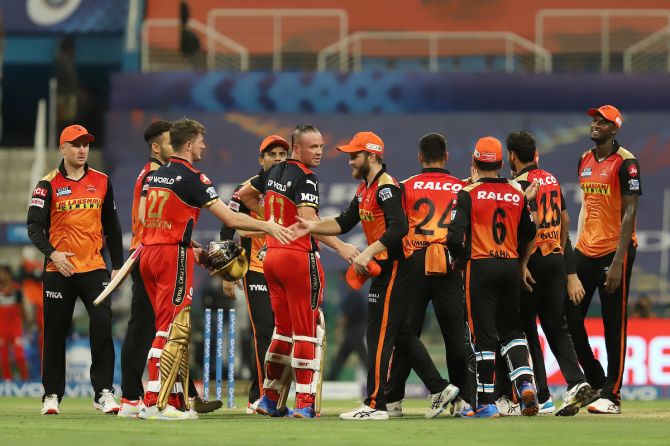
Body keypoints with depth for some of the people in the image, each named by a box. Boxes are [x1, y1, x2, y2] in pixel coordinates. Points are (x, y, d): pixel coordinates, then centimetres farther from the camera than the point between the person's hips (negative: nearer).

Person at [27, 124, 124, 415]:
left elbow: (111, 226, 15)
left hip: (94, 268, 2)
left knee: (102, 325, -12)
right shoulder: (48, 184, -1)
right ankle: (52, 395, 14)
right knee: (55, 332, 4)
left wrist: (117, 265, 11)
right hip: (59, 270, -2)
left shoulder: (101, 182, 9)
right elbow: (34, 226, -6)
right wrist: (52, 253, -21)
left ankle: (103, 392, -8)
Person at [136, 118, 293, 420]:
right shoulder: (190, 177, -11)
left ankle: (175, 399, 14)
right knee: (173, 330, -7)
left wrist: (190, 251, 22)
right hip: (173, 255, -8)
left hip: (149, 251, 8)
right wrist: (268, 227, -4)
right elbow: (230, 218, -13)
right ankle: (156, 404, -11)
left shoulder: (156, 175, 14)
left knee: (169, 330, 13)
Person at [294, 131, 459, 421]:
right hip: (384, 267, 10)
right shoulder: (365, 189, 15)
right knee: (401, 333, 15)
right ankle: (440, 389, 19)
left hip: (395, 266, -10)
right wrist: (313, 227, 0)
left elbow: (398, 228, -27)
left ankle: (375, 405, -7)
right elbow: (344, 223, 14)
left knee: (379, 334, -8)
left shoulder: (386, 187, -16)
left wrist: (368, 253, -32)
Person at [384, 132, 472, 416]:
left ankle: (393, 400, 3)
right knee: (455, 333, 5)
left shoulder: (407, 187, 2)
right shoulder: (462, 188, 6)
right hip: (450, 266, 0)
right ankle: (462, 399, 4)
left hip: (414, 265, 0)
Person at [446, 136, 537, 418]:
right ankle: (525, 383, -5)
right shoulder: (517, 194, 6)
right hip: (511, 267, 4)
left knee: (484, 335, 0)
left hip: (480, 268, -4)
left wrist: (459, 259, 3)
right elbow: (528, 235, 12)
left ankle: (486, 403, 0)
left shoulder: (468, 194, -8)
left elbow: (455, 236, -15)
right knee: (512, 331, 16)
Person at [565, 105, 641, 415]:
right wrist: (578, 248, 13)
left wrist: (617, 262, -18)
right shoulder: (585, 161, 13)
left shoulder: (625, 163, -10)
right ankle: (594, 381, 20)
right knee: (570, 317, 6)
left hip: (615, 251, -7)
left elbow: (629, 213, -13)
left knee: (614, 325, -2)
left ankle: (611, 395, 2)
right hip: (586, 250, 7)